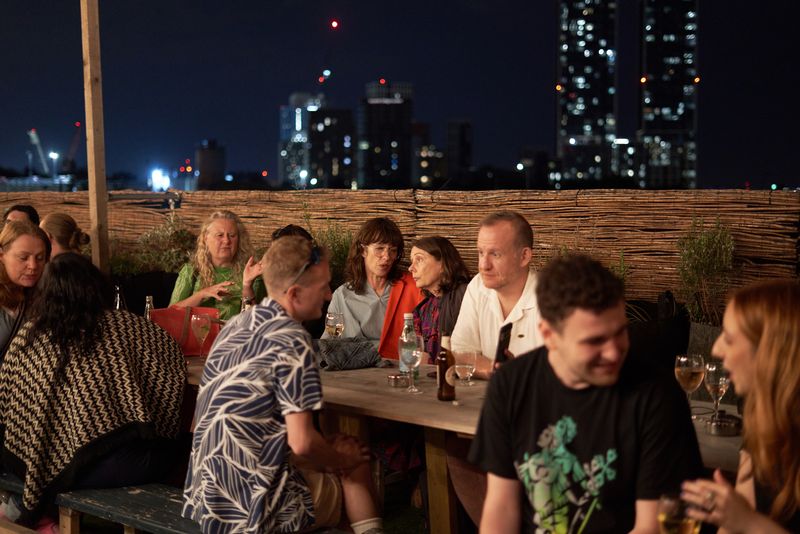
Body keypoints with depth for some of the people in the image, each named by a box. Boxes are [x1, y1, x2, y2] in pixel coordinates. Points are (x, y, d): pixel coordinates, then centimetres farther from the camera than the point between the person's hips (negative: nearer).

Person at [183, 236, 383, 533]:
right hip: (253, 508, -7)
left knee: (347, 453, 21)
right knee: (356, 466, 13)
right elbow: (302, 442, -20)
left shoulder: (236, 325, 8)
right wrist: (342, 459, 1)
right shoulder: (292, 340, -17)